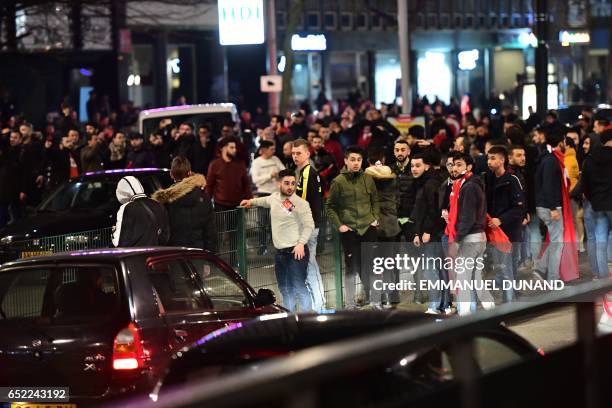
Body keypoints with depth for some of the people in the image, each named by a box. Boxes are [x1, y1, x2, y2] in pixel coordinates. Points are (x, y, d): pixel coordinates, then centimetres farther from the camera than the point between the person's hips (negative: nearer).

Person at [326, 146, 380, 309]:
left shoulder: (368, 179, 5)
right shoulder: (338, 182, -5)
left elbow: (375, 201, 16)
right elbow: (330, 207, 1)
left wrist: (376, 219, 4)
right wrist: (339, 225, -6)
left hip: (368, 228, 3)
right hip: (349, 230, -3)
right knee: (352, 266, -1)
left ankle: (370, 297, 17)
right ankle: (350, 304, 6)